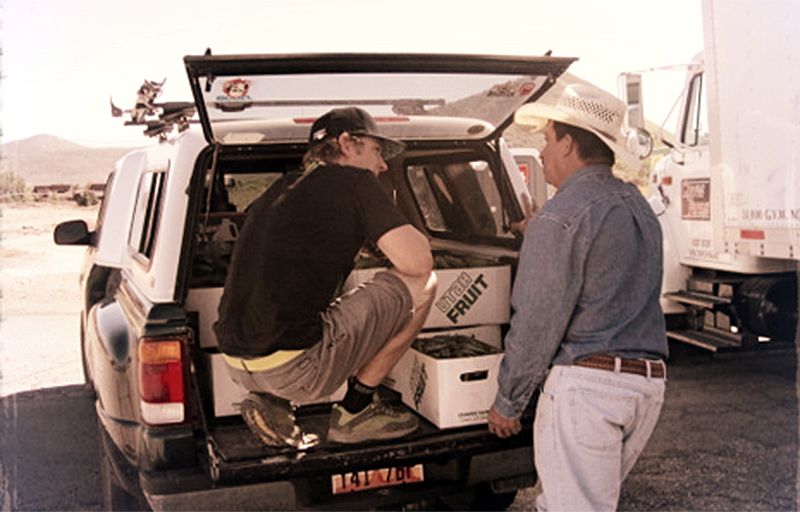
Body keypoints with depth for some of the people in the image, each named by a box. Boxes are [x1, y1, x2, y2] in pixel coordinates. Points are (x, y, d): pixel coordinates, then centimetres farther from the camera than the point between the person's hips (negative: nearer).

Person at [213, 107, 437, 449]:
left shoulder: (279, 192, 20)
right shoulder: (353, 182, -2)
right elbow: (418, 261, -10)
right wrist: (403, 237, 13)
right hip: (294, 367, -8)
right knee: (421, 284, 3)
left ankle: (272, 401, 15)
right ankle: (355, 411, 9)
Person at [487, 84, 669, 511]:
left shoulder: (561, 215, -12)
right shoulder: (638, 206, 15)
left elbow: (537, 322, -13)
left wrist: (508, 402, -3)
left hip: (587, 382, -9)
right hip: (649, 382, 9)